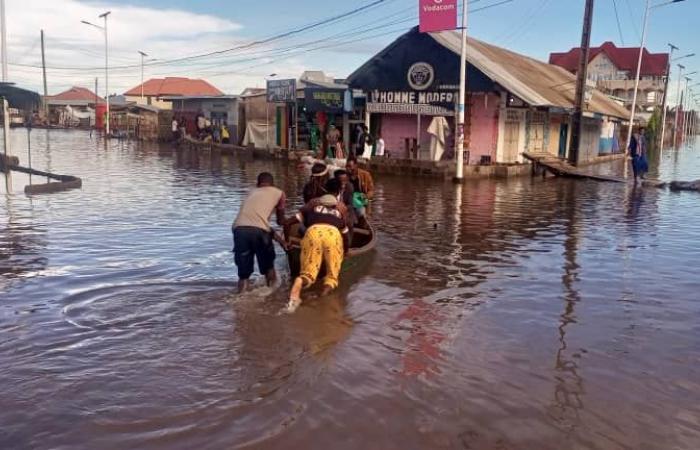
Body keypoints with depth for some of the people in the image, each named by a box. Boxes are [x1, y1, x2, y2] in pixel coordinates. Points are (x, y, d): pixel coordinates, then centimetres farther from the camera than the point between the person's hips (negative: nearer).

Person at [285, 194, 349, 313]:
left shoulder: (311, 208, 34)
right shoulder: (339, 214, 37)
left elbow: (287, 224, 28)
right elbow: (346, 243, 39)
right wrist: (344, 252, 57)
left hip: (313, 233, 0)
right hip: (333, 234, 0)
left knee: (308, 273, 2)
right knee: (332, 275, 10)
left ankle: (294, 297, -25)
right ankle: (327, 289, -22)